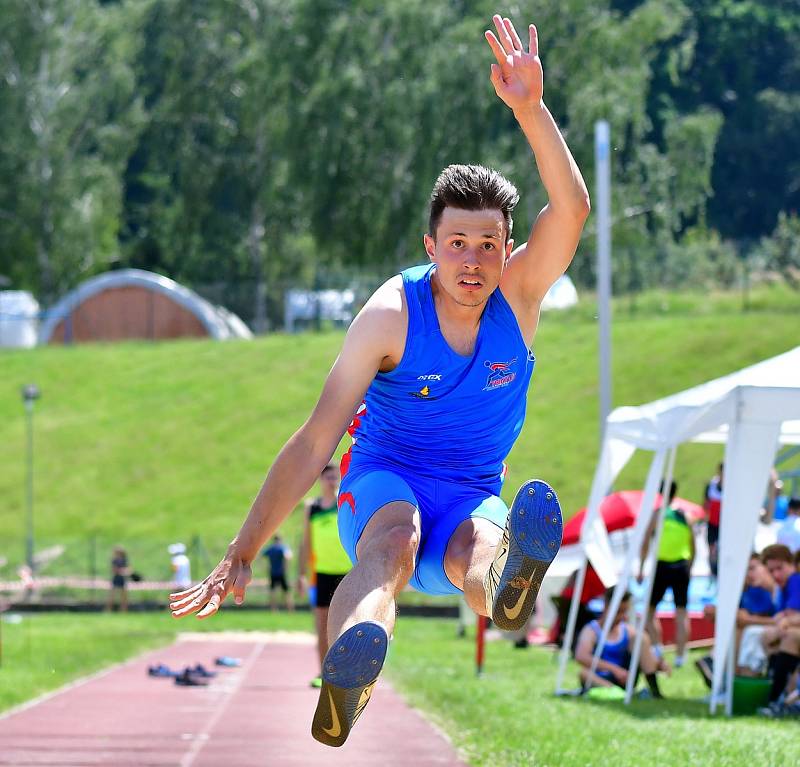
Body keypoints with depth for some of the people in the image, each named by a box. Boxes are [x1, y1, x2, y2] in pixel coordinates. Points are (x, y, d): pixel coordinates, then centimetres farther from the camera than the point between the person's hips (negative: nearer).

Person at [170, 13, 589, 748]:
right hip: (383, 476, -2)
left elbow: (572, 207, -24)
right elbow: (314, 442, -15)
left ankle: (509, 592, -78)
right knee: (393, 538, -39)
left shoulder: (519, 294, -5)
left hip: (471, 496, 2)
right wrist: (241, 557, -20)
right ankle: (347, 677, -73)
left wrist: (529, 108, -39)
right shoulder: (391, 314, -13)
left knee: (482, 543, -37)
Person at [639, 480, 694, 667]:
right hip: (681, 567, 3)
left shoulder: (657, 515, -3)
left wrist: (641, 569, -3)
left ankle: (656, 645, -6)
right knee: (682, 613, 4)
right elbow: (693, 547, 12)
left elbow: (645, 544, -7)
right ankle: (680, 655, 1)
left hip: (662, 567, -3)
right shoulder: (685, 516, 8)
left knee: (650, 609, 11)